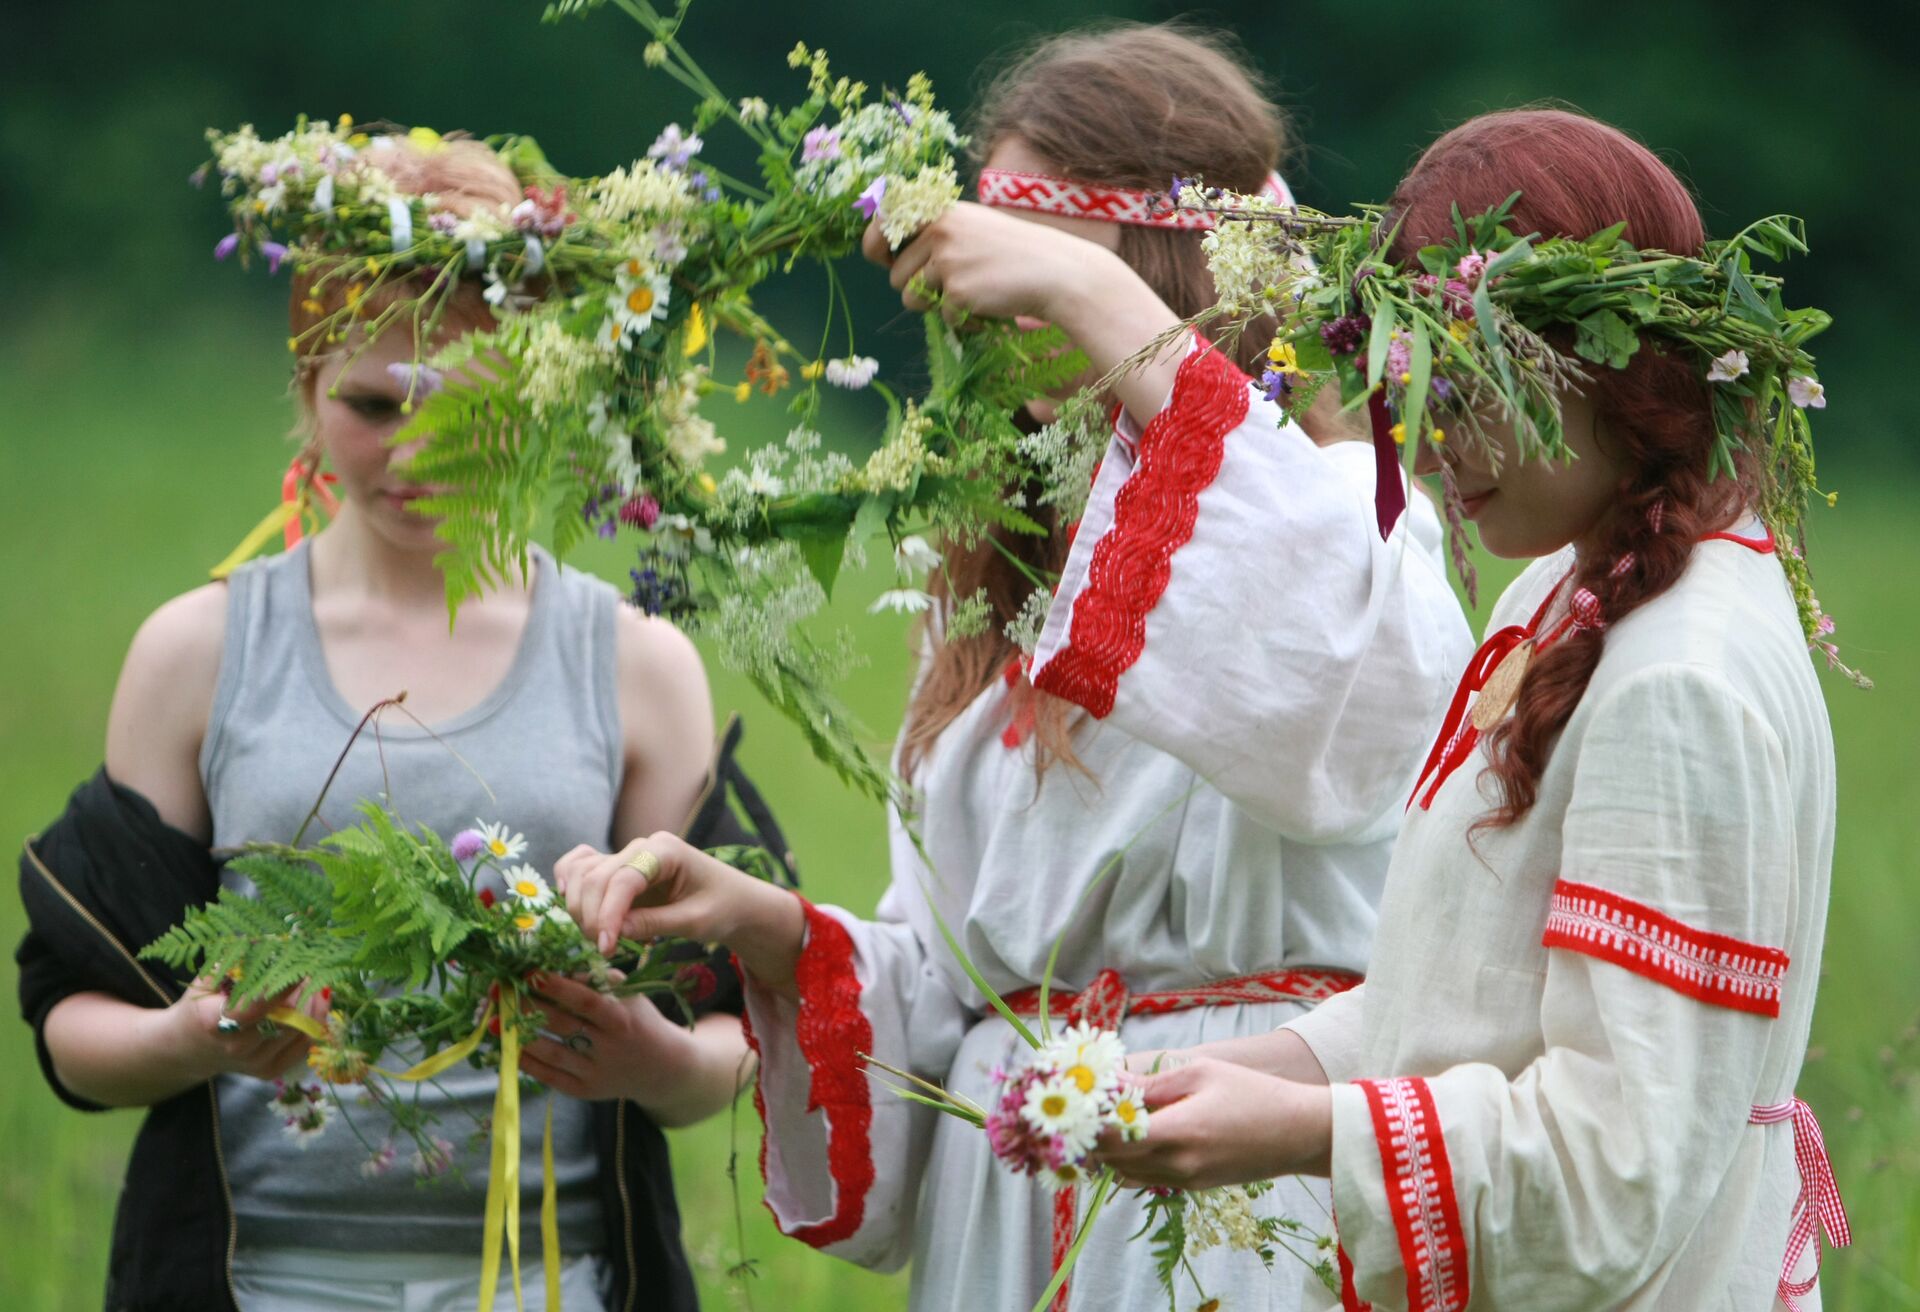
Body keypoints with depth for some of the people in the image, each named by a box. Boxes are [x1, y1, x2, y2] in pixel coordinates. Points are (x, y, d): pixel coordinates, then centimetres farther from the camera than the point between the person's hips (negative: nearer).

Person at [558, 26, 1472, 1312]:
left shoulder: (1339, 501, -6)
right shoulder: (1006, 587, 16)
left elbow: (1339, 664, -34)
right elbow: (940, 977, 16)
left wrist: (1100, 303, -28)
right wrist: (764, 927, -6)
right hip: (1006, 1201, 7)